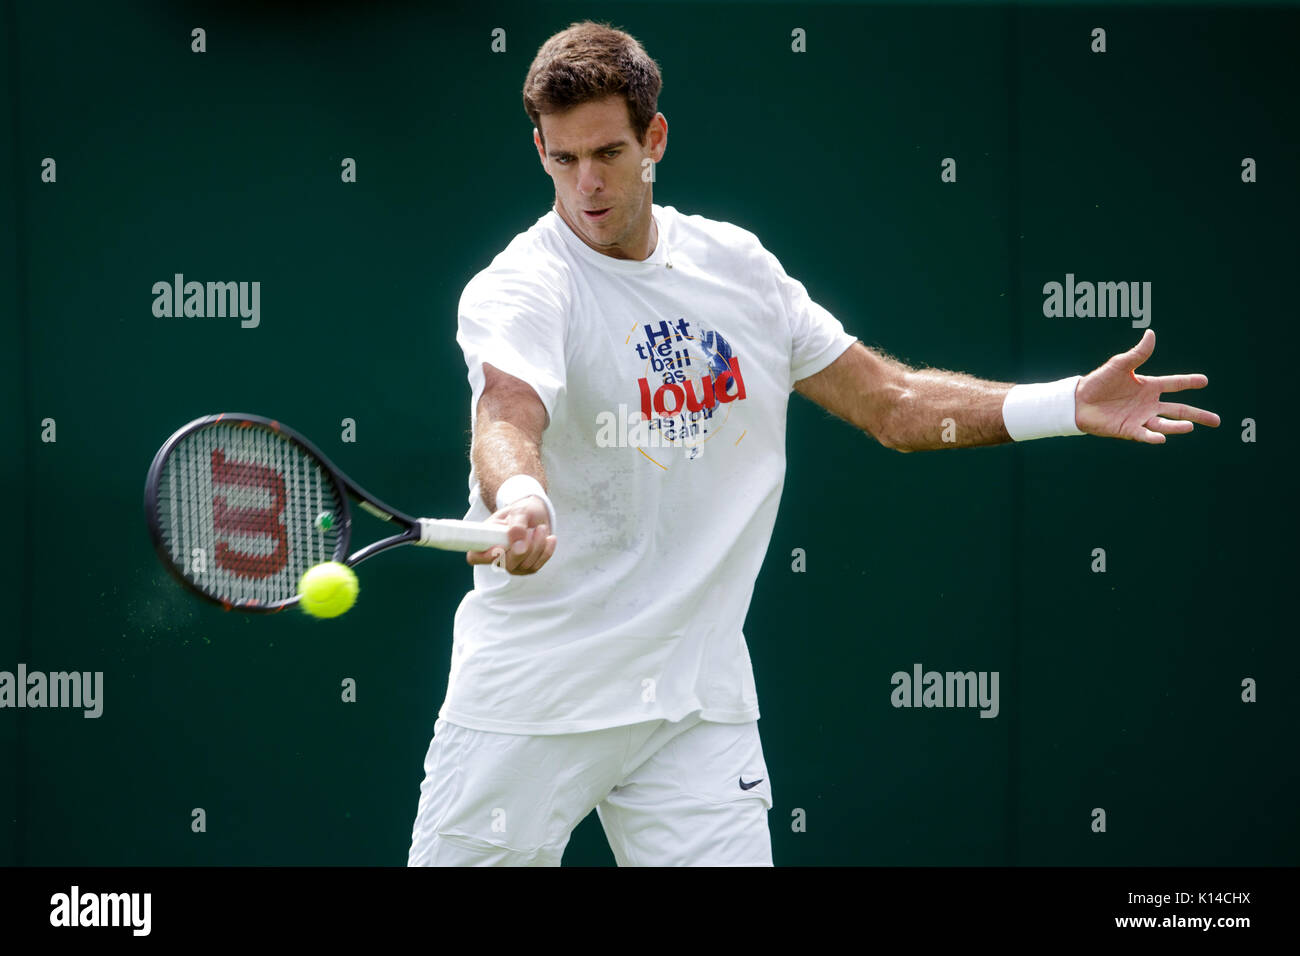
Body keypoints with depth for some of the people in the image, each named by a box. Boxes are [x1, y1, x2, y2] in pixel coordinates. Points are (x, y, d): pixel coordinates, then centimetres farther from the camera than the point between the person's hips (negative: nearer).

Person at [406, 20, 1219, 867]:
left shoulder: (737, 266, 7)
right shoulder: (516, 289, -10)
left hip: (701, 701, 4)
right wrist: (520, 501, -54)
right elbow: (507, 418, -31)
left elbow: (893, 404, 13)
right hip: (529, 698, -4)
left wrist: (1072, 406, 4)